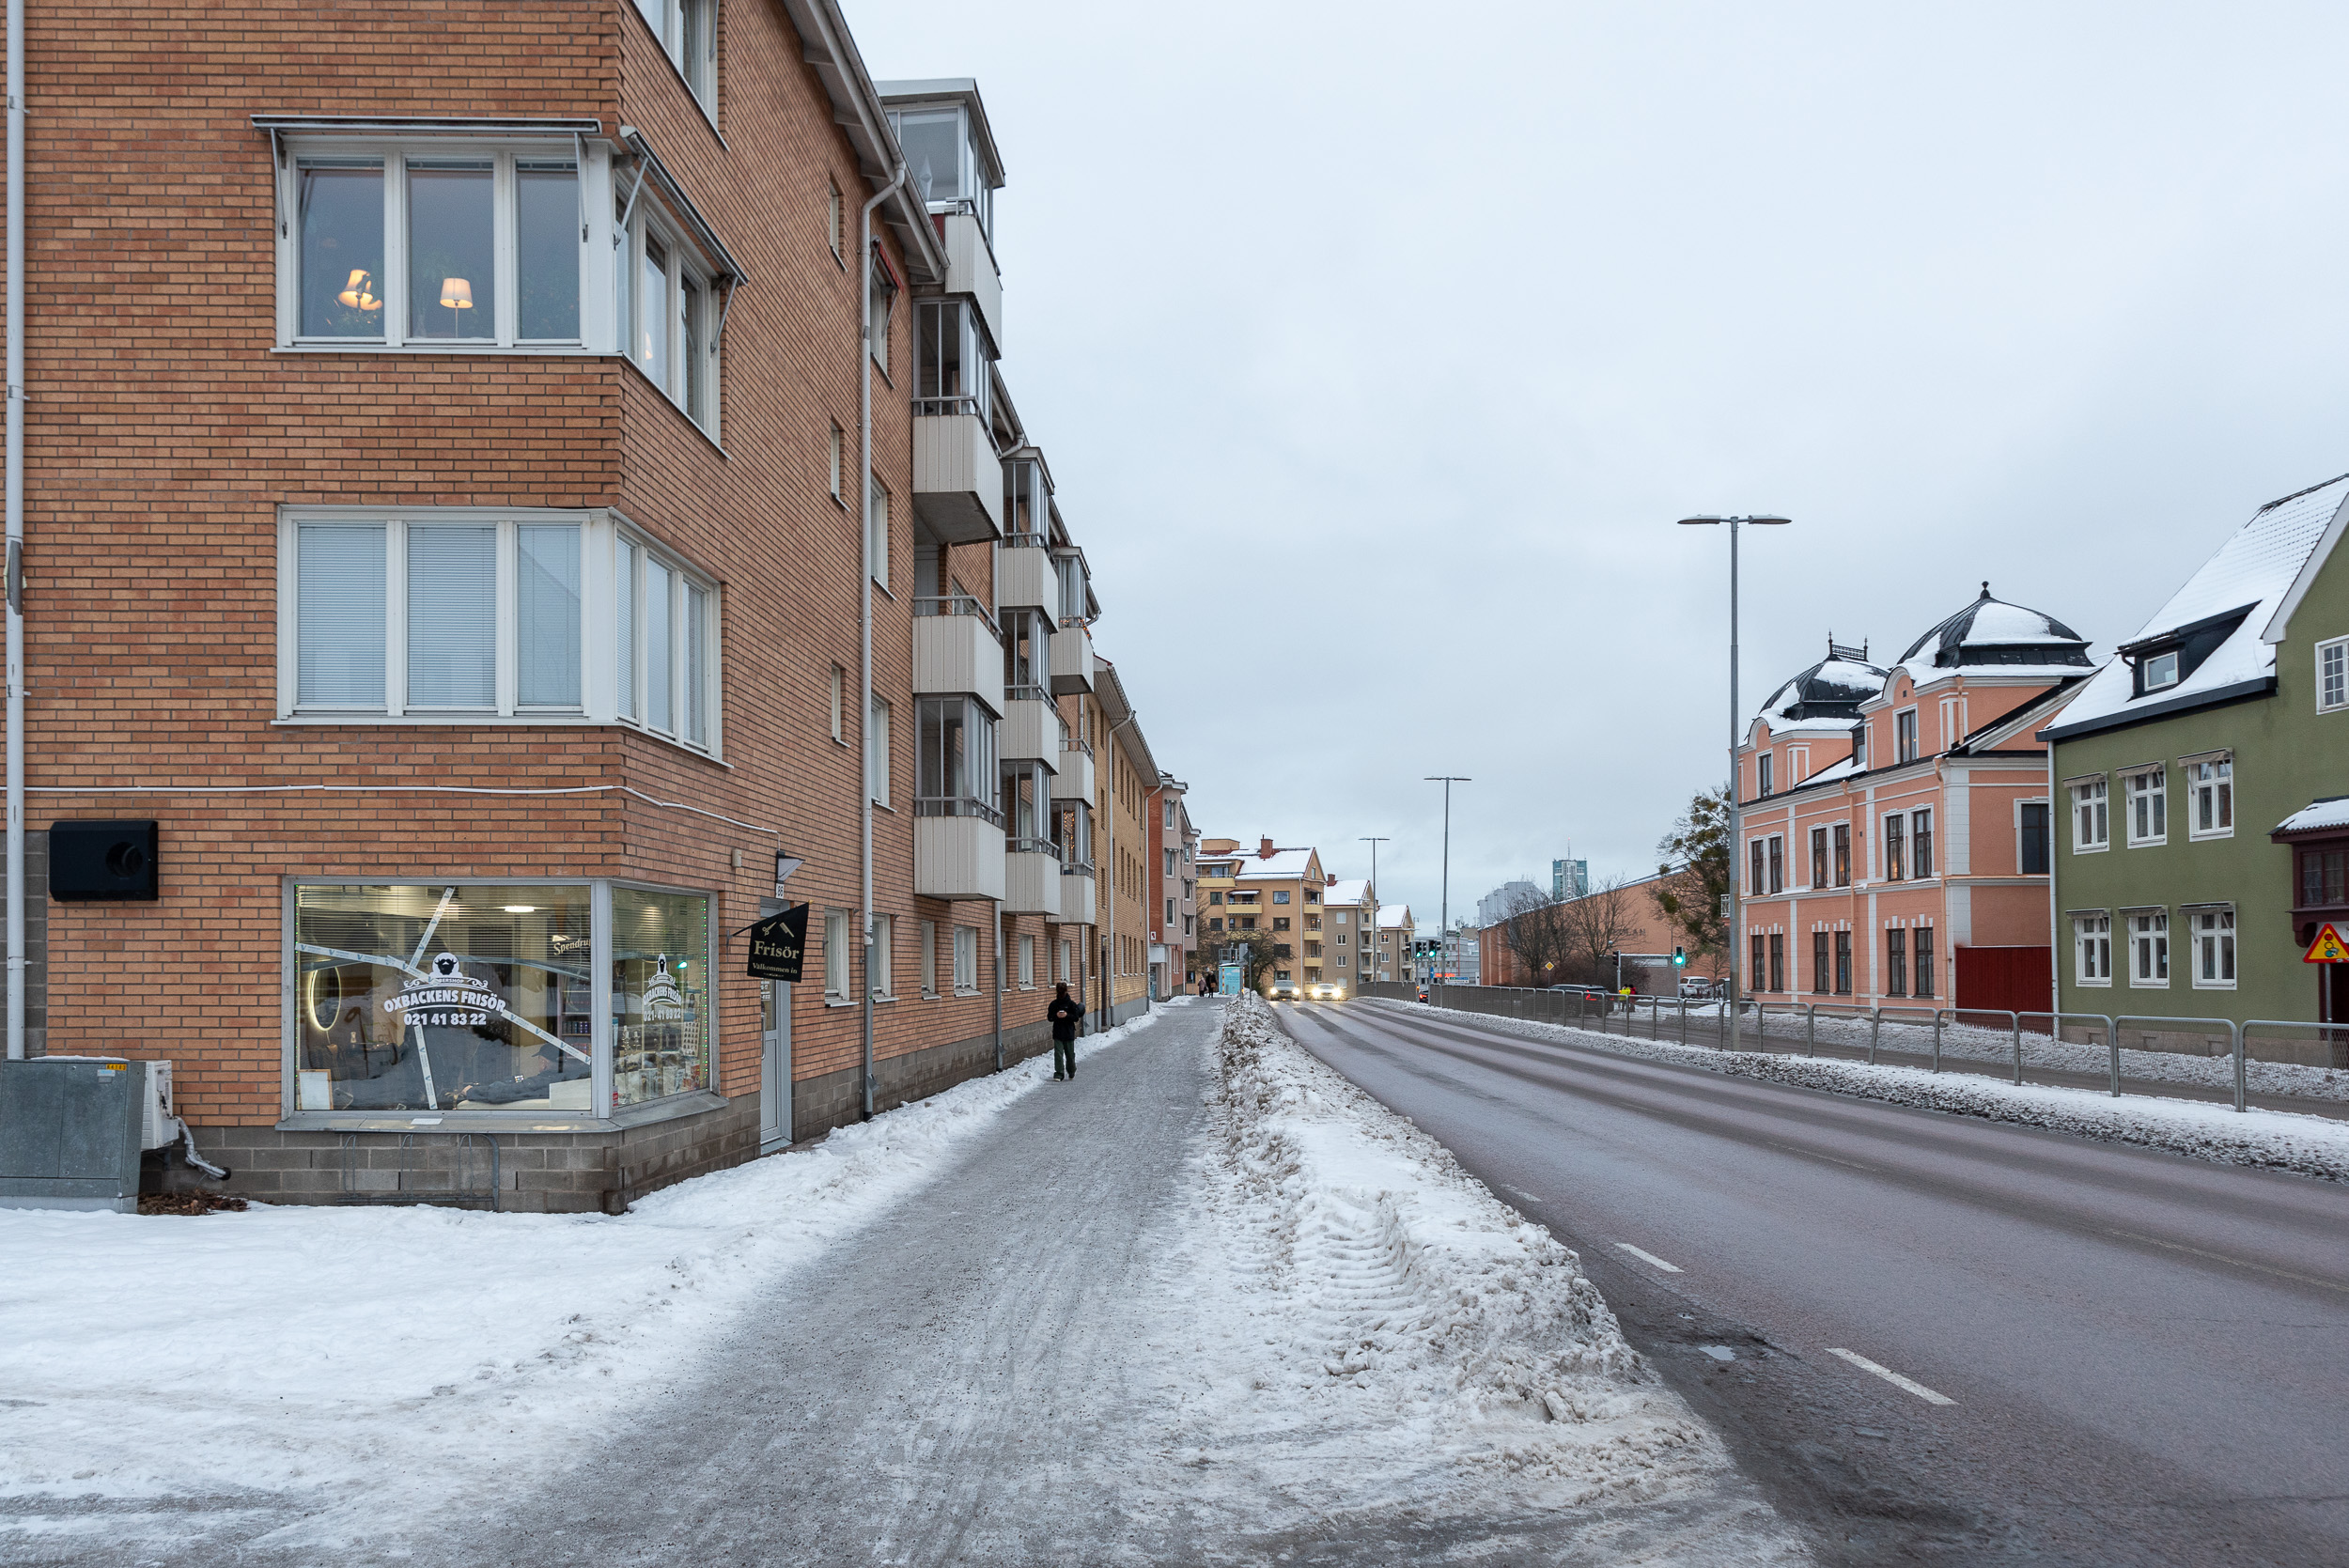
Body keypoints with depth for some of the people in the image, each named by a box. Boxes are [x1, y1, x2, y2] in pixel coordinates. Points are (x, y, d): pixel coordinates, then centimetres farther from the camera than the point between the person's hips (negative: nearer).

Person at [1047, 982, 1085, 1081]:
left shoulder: (1072, 1004, -4)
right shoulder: (1054, 1004, 2)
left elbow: (1076, 1018, -4)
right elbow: (1049, 1017, 5)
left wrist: (1067, 1015, -20)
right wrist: (1056, 1015, -15)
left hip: (1069, 1033, -1)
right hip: (1057, 1033, 1)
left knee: (1070, 1054, 9)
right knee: (1058, 1054, -8)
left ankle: (1071, 1072, 30)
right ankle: (1059, 1073, -8)